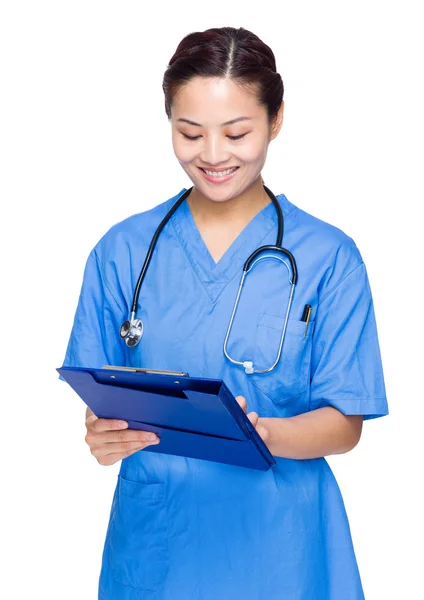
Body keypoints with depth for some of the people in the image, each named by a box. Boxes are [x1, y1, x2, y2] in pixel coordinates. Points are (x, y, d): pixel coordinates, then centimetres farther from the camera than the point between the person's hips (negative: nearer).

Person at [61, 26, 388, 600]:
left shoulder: (329, 257, -5)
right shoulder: (122, 251, 1)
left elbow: (345, 424, -6)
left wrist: (264, 435, -25)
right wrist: (107, 434, -20)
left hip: (279, 540, -1)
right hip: (154, 537, 2)